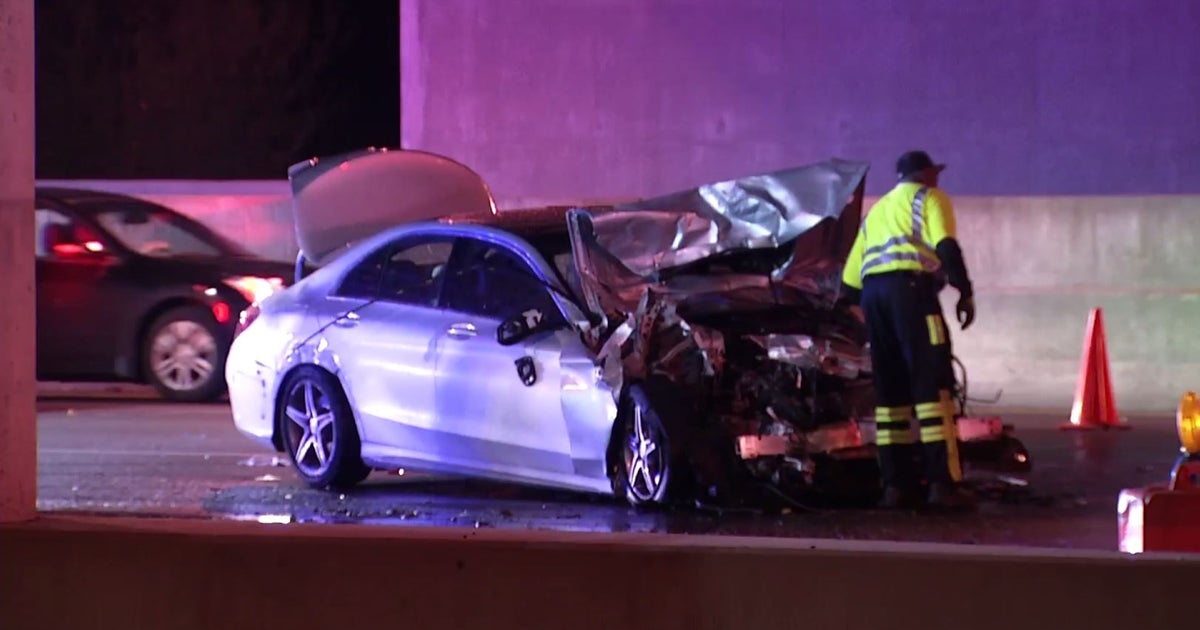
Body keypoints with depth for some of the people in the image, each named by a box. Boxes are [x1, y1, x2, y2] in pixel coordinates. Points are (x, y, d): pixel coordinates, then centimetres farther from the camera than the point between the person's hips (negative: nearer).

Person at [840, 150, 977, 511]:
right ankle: (943, 482, -18)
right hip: (911, 288, -7)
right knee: (932, 384, -10)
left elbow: (850, 278, 25)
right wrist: (965, 292, -3)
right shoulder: (930, 198, 11)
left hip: (871, 293, 7)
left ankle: (897, 484, 3)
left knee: (891, 390, 9)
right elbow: (946, 247, -8)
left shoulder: (877, 210, 30)